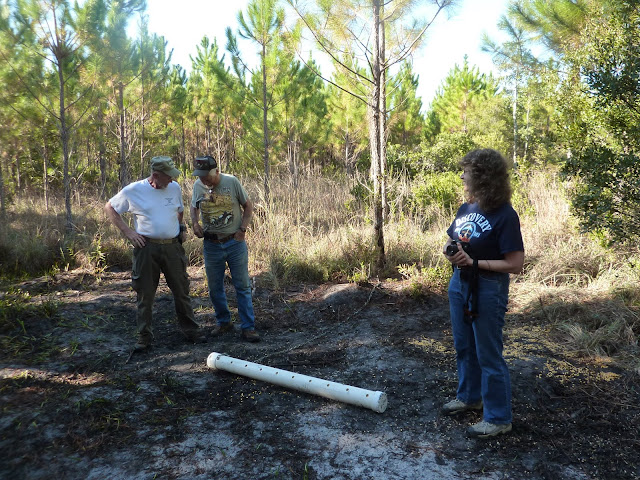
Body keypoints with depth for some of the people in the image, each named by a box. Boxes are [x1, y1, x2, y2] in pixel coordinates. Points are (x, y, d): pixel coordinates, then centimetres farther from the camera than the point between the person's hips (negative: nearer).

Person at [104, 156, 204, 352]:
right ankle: (144, 337, 17)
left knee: (182, 291, 9)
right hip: (147, 248, -3)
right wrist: (128, 231, -4)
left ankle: (191, 330, 22)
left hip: (173, 247, 3)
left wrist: (181, 228, 11)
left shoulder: (175, 188, 7)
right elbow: (109, 208, 5)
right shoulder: (133, 190, -5)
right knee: (145, 295, 5)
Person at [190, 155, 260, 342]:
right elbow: (194, 207, 18)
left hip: (235, 243, -3)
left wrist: (242, 229, -9)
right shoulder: (198, 185, 0)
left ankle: (248, 327, 8)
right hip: (211, 245, 3)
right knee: (215, 288, 11)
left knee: (243, 286, 1)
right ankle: (224, 322, 29)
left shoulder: (232, 182, -9)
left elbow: (248, 206, 0)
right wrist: (195, 223, -1)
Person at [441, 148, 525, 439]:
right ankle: (470, 397, 41)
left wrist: (473, 262, -24)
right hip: (459, 284, 8)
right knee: (464, 347, 21)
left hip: (488, 290, -8)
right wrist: (450, 251, -7)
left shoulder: (504, 215, -18)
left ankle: (498, 418, 20)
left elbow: (515, 264, -20)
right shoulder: (466, 208, 4)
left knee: (488, 355, 4)